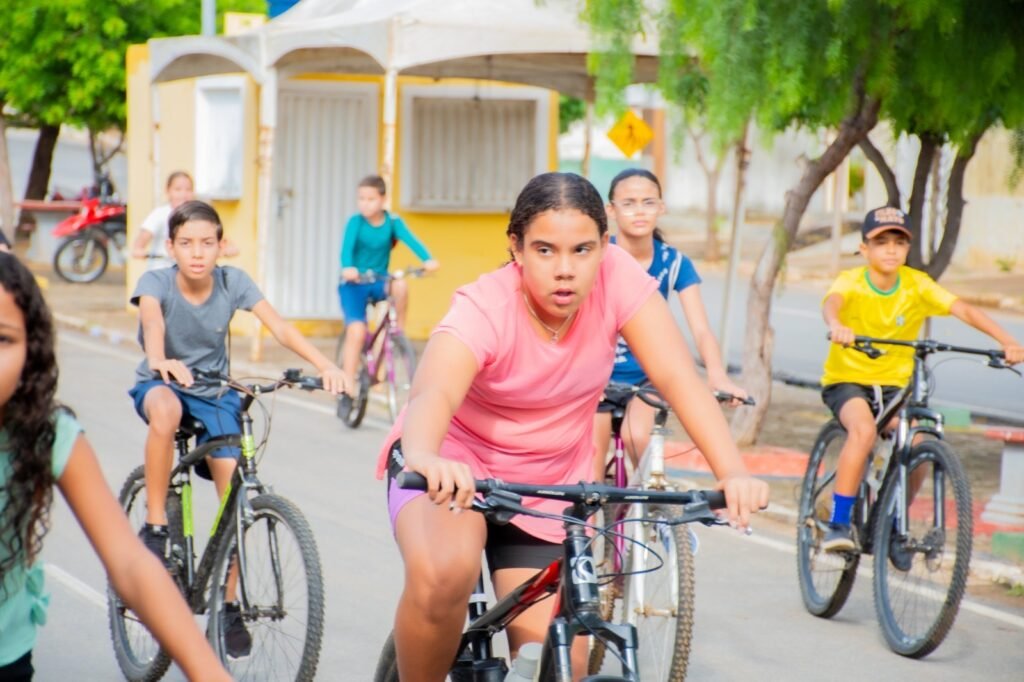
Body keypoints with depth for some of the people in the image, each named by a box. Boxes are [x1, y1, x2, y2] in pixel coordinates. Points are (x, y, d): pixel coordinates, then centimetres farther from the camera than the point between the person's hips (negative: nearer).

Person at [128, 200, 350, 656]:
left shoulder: (233, 282, -13)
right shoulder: (155, 282, -17)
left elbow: (279, 327, -24)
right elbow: (152, 321, -39)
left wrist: (324, 367, -40)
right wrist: (160, 360, -62)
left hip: (215, 393, 2)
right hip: (161, 383, -2)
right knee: (166, 409, -39)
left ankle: (228, 605, 7)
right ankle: (155, 528, -26)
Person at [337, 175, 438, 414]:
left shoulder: (393, 221, -7)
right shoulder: (356, 222, -12)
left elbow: (410, 239, -21)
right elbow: (347, 247, -26)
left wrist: (428, 260, -41)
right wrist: (347, 268, -49)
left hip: (378, 283, 2)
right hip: (354, 284, -2)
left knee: (400, 286, -32)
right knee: (356, 331, -19)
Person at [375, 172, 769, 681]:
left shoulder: (618, 278, -19)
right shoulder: (483, 311, -28)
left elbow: (678, 377, -25)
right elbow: (433, 394, -46)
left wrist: (733, 474, -41)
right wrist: (424, 458, -69)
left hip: (548, 484, 4)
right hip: (455, 464, -4)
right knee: (442, 575, -35)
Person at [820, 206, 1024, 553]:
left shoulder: (917, 285, -7)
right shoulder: (852, 281, -14)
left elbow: (964, 309, -18)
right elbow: (831, 302, -37)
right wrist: (836, 326, -62)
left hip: (894, 384, 3)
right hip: (847, 378, -3)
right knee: (863, 430, -32)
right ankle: (838, 524, -23)